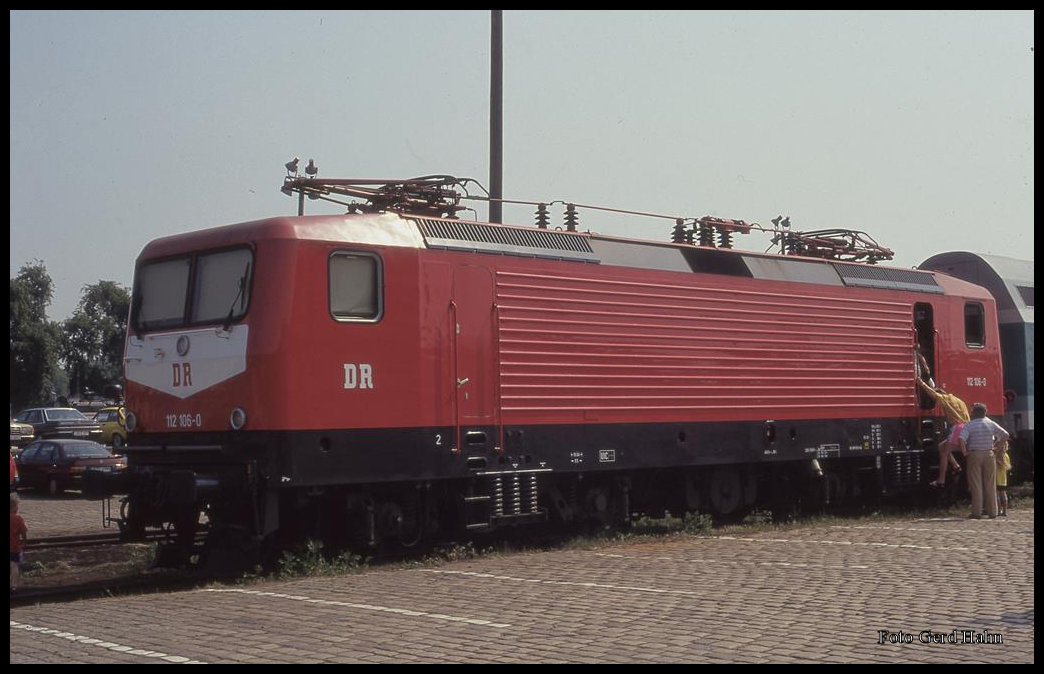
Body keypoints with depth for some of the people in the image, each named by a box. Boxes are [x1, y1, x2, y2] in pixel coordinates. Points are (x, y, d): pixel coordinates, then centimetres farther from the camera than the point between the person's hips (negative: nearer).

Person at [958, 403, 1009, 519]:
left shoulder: (969, 425, -5)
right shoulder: (991, 424, 4)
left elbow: (962, 439, -19)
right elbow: (1005, 435, 2)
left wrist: (965, 452, -7)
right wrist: (996, 447, 7)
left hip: (974, 454, -2)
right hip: (989, 454, 3)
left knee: (975, 484, 1)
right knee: (990, 484, 8)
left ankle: (977, 512, -2)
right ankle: (992, 512, 8)